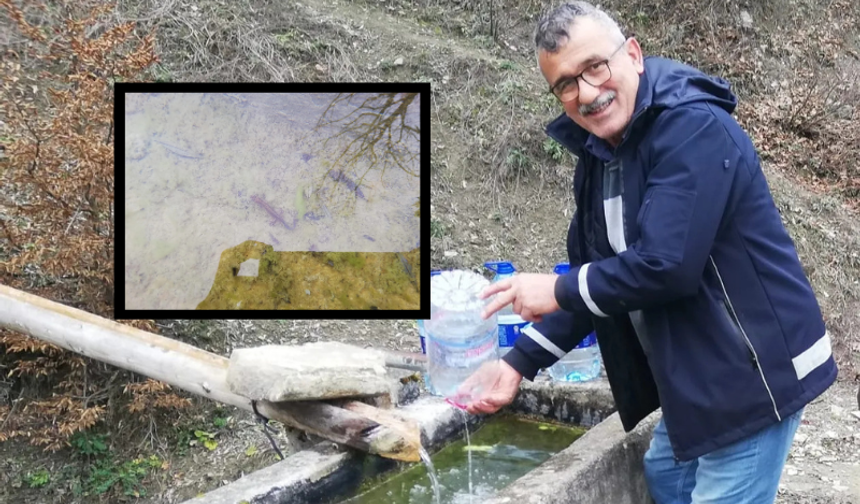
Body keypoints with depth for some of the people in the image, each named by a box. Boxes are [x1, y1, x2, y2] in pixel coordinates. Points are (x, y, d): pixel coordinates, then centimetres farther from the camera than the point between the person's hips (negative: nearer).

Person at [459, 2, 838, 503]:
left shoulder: (695, 130, -23)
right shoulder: (598, 155, 5)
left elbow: (666, 266, -31)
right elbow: (595, 277, 10)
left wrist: (558, 290, -17)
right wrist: (519, 363, 2)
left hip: (754, 375, -9)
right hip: (692, 380, 9)